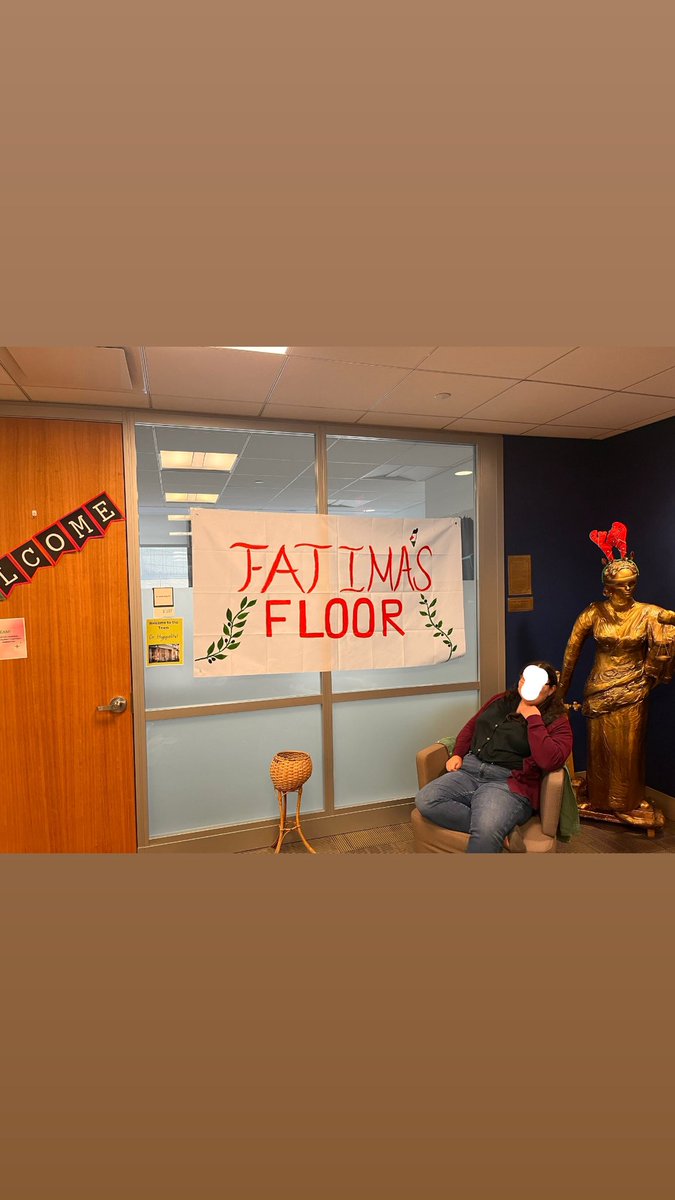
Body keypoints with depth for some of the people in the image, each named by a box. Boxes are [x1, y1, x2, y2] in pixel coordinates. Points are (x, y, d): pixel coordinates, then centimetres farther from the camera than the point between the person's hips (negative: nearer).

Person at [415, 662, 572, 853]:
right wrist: (458, 754, 12)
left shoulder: (557, 722, 3)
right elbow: (470, 727, 28)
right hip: (469, 771, 7)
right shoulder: (500, 700, 20)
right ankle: (502, 828, -19)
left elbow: (549, 761, -16)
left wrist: (533, 718, -10)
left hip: (508, 783, -6)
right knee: (425, 800, -23)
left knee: (486, 832, -39)